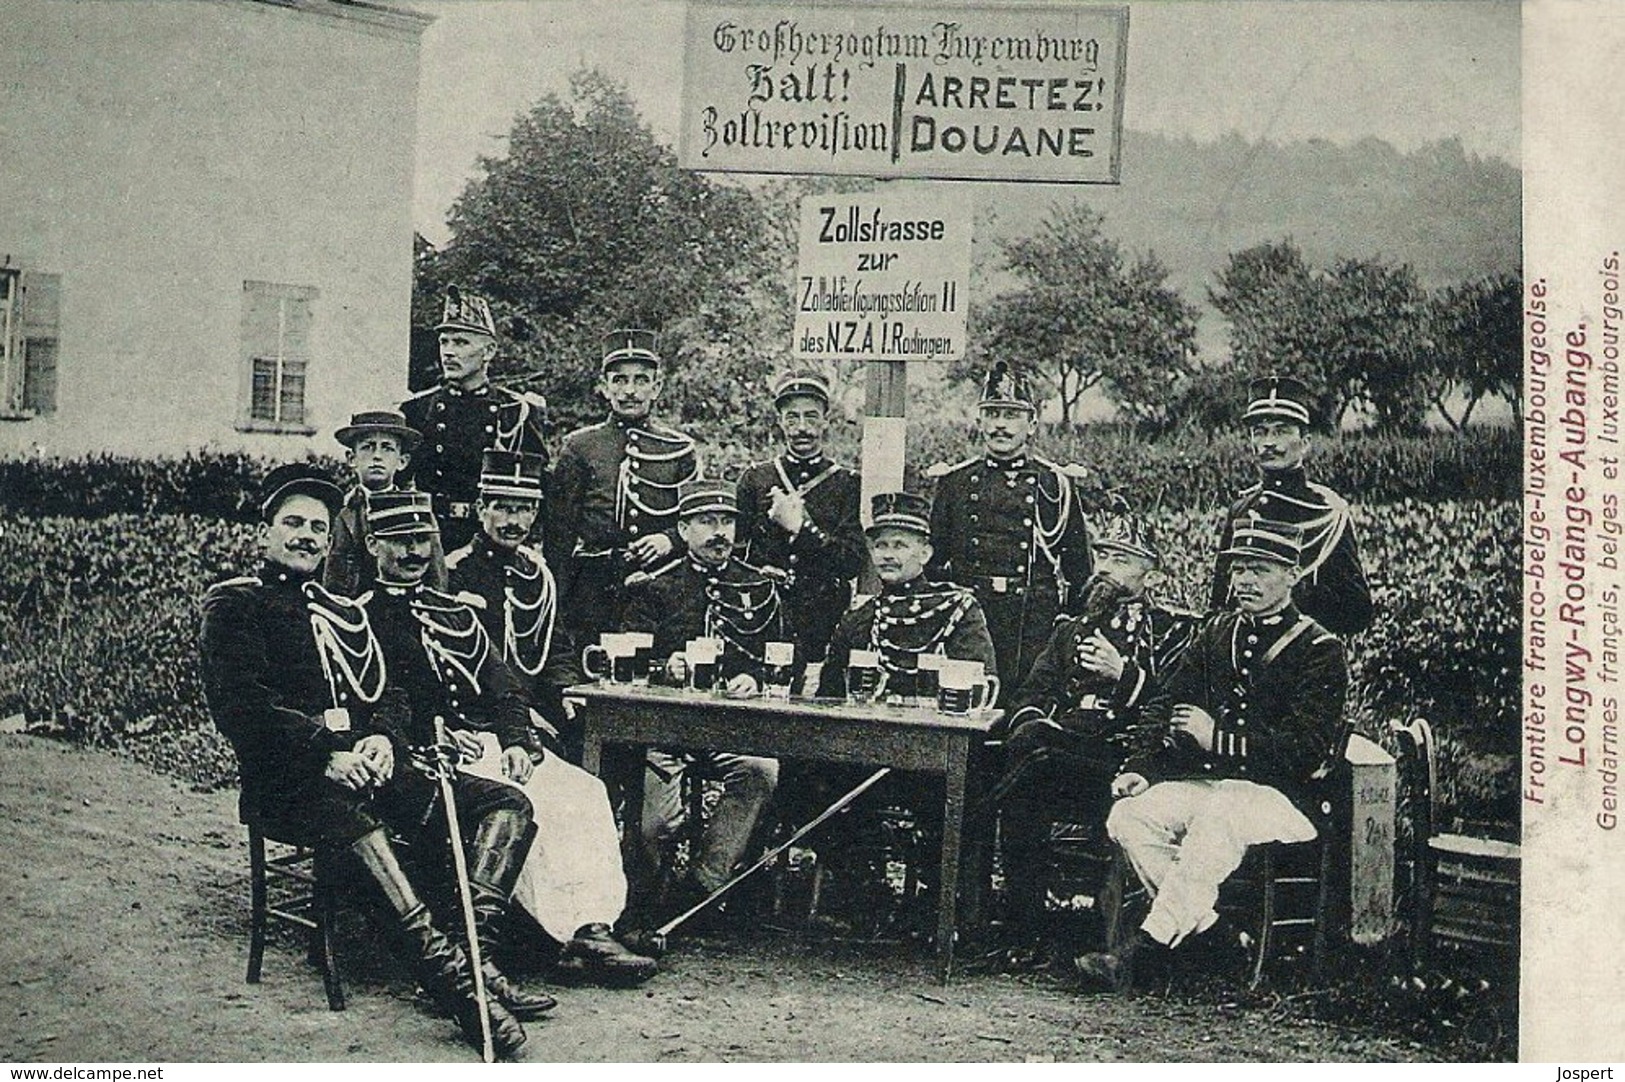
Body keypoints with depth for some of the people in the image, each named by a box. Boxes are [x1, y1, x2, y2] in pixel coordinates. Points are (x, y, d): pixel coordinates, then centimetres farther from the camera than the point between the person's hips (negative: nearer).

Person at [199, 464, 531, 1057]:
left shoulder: (347, 613, 28)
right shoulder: (235, 604, 9)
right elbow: (238, 705, -7)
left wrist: (384, 741, -6)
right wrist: (326, 757, -20)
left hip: (367, 768, 7)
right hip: (288, 784, -6)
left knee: (506, 803, -12)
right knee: (349, 810, -41)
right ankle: (446, 966, -48)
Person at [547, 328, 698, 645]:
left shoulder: (679, 450, 11)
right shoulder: (579, 447, 7)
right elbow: (558, 532, 5)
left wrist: (670, 539, -8)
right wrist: (556, 601, -2)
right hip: (595, 584, -1)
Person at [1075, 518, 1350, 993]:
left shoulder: (1319, 651, -3)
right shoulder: (1218, 632, 15)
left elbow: (1308, 749, -14)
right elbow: (1170, 708, 14)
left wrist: (1218, 738, -19)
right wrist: (1143, 770, -3)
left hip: (1279, 795, -6)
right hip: (1205, 783, 7)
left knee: (1215, 821, -38)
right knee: (1128, 816, -20)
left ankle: (1142, 950, -40)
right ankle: (1210, 932, -19)